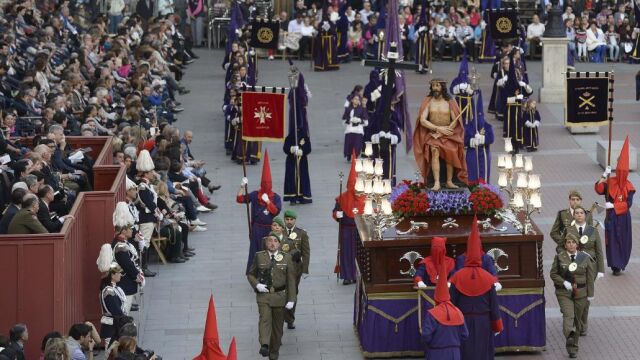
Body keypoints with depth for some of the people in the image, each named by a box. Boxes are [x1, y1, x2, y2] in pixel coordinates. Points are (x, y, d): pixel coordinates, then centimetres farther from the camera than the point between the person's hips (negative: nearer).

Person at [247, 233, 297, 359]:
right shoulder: (259, 257, 3)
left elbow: (291, 280, 3)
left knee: (277, 324, 7)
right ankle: (264, 345, -35)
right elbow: (250, 274, 12)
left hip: (280, 296, 1)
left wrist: (291, 299, -4)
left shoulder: (286, 258, 3)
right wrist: (256, 284, -8)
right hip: (263, 295, -1)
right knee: (265, 319, -22)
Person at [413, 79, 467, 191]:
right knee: (435, 151, -28)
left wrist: (443, 131, -13)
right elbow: (422, 120, -4)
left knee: (451, 151, -26)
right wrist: (438, 128, -13)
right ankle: (436, 183, -34)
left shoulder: (449, 102, 4)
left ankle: (449, 181, -23)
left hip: (448, 135, 1)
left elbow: (455, 121, 0)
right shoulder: (428, 102, 4)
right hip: (432, 133, -1)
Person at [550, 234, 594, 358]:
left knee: (577, 319, 7)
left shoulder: (584, 257, 4)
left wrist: (590, 294, 4)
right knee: (568, 315, -22)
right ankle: (570, 337, -39)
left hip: (580, 292, 2)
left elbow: (590, 276, 6)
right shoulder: (559, 257, 0)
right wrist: (564, 283, -14)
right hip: (564, 293, -2)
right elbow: (553, 273, 2)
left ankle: (573, 348, 17)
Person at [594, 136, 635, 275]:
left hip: (624, 217, 1)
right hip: (611, 217, -1)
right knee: (613, 240, -4)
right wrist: (604, 176, -28)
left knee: (624, 241, 9)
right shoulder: (610, 182, -6)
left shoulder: (629, 186, -5)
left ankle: (619, 264, 25)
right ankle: (616, 265, 0)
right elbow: (599, 190, -21)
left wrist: (613, 206, -20)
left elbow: (628, 203, -12)